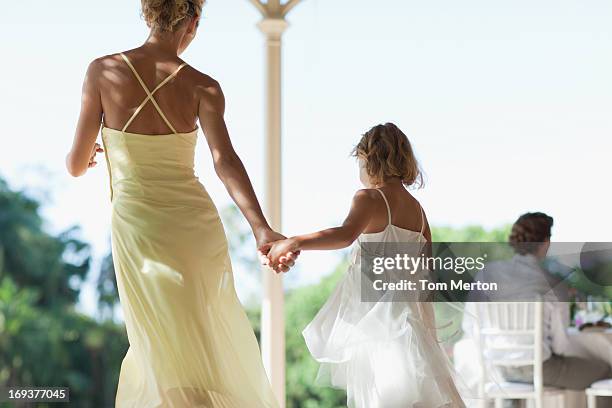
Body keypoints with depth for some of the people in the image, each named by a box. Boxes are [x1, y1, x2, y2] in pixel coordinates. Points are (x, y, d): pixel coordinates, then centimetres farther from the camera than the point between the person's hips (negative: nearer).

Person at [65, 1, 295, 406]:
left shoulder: (103, 71, -8)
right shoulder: (203, 87, -7)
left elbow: (77, 164, -5)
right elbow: (225, 161, -23)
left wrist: (82, 156, 20)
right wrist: (262, 230, -31)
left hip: (139, 231, -1)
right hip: (197, 225, 1)